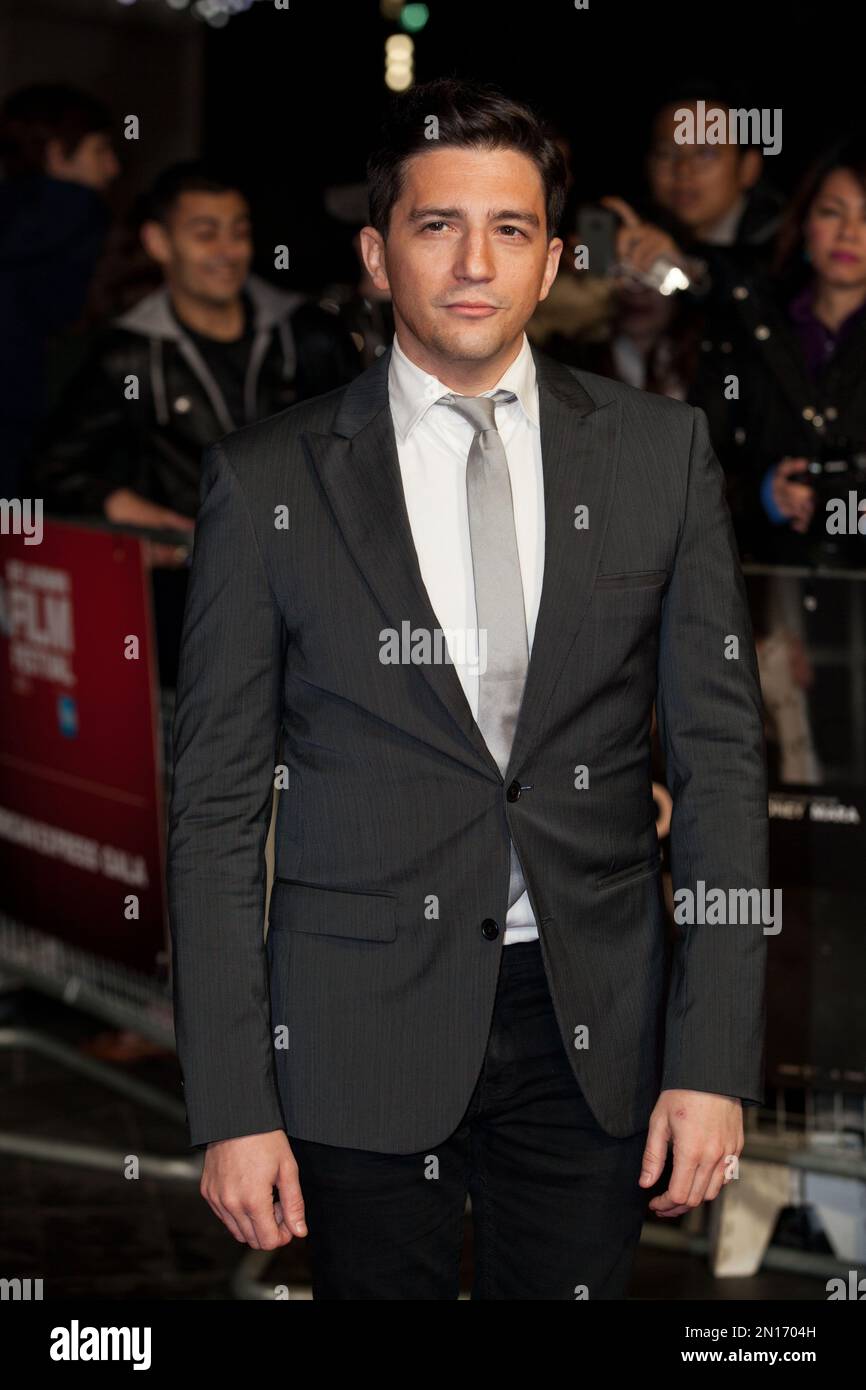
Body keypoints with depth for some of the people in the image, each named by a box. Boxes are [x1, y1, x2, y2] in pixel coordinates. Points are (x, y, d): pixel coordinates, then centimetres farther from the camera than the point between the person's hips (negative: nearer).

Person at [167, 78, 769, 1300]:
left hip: (591, 1022, 1)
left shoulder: (660, 451, 3)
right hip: (360, 1035, -1)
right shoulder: (267, 480, -2)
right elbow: (219, 801, -1)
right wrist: (232, 1105, -6)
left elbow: (720, 753, 3)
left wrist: (716, 1058, -4)